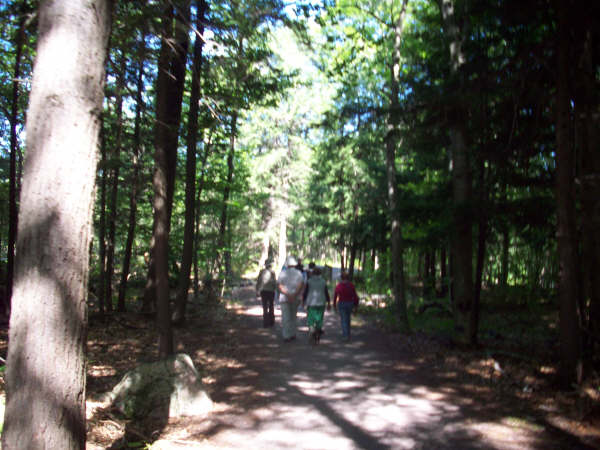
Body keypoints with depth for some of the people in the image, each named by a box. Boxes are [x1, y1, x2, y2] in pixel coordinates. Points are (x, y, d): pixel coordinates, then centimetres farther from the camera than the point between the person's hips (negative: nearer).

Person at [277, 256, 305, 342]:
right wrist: (294, 295, -19)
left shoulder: (282, 273, 0)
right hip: (296, 299, 1)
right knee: (293, 316, 17)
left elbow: (279, 285, -12)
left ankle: (286, 336, -4)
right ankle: (293, 334, 17)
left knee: (285, 318, 1)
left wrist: (287, 294, -19)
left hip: (284, 298, -1)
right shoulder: (299, 273, 0)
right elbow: (301, 285, -15)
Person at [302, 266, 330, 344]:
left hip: (311, 303, -2)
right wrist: (329, 303, 9)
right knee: (319, 320, 10)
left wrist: (303, 301, 9)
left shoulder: (309, 281, -5)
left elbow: (305, 292, -3)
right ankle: (317, 338, 13)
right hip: (321, 303, 2)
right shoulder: (323, 282, 2)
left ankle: (312, 329, -25)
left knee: (310, 319, 5)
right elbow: (326, 293, 3)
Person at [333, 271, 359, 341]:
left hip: (341, 304, -2)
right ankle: (346, 333, 31)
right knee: (347, 319, 20)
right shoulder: (351, 285, -6)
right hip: (350, 304, 2)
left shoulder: (338, 285, -9)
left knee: (344, 320, 2)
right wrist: (356, 305, 4)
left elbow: (335, 296, -3)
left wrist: (334, 305, 8)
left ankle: (346, 336, -6)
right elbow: (355, 296, -5)